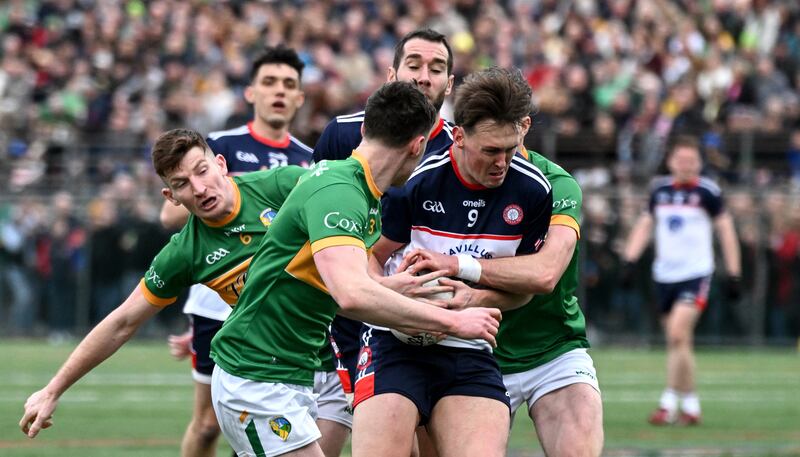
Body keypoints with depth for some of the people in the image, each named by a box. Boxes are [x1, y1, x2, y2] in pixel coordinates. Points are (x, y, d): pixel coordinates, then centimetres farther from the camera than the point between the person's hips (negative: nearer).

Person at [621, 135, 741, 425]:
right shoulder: (660, 189, 8)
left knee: (678, 334, -19)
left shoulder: (707, 191, -4)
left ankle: (669, 403, -17)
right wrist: (629, 259, 6)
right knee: (676, 342, 8)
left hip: (696, 273, -5)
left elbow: (725, 229, 1)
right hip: (664, 274, 5)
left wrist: (734, 273, 0)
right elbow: (645, 224, 17)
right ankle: (691, 406, 17)